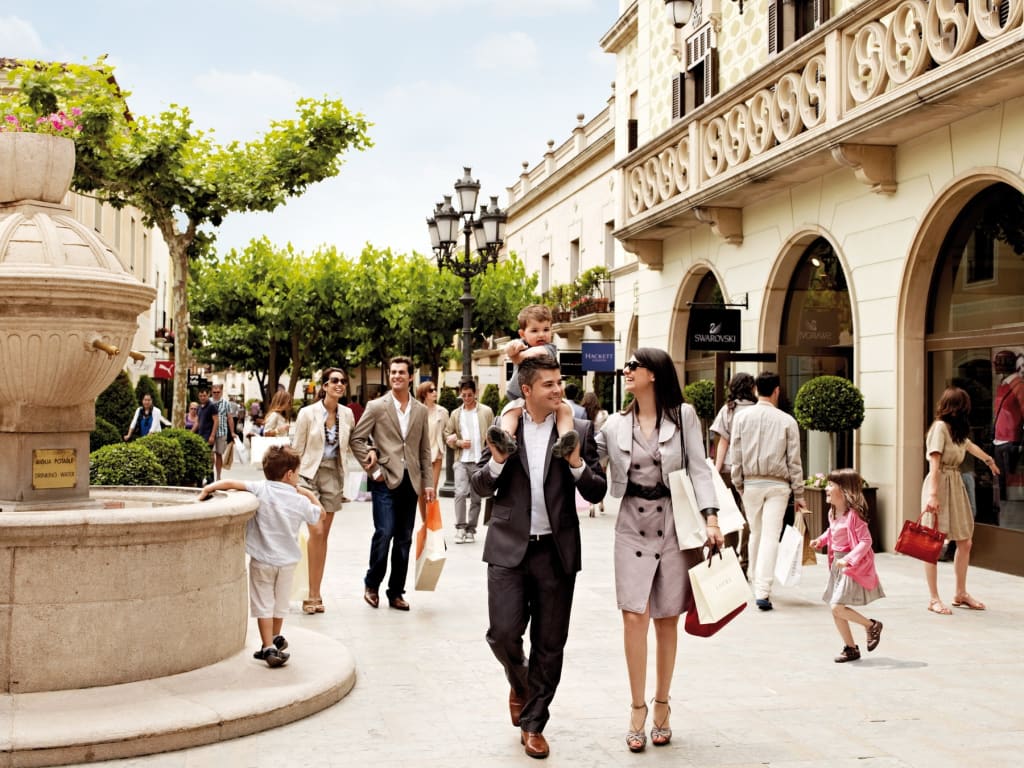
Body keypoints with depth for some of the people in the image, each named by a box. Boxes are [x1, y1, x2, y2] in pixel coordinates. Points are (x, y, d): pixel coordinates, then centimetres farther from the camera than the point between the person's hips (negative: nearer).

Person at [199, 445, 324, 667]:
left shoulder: (260, 489, -11)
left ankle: (269, 648, -2)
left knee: (264, 605, 5)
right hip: (287, 561, 2)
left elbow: (231, 483, -19)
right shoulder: (301, 501, -5)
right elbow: (319, 516, 12)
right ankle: (275, 639, 39)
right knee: (280, 603, 22)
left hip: (262, 560, -2)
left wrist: (207, 489, -9)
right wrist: (310, 495, 17)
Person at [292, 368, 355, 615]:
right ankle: (313, 594, -5)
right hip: (311, 473, -4)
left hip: (334, 475, 4)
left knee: (323, 535, 7)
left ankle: (315, 594, 13)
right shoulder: (308, 413, -5)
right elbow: (297, 449, -2)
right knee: (316, 532, -13)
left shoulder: (347, 414, 5)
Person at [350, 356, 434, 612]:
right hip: (386, 481, -4)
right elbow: (356, 439, 0)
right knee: (384, 532, -12)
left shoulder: (421, 410, 11)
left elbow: (425, 450, 13)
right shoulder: (376, 406, 0)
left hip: (410, 481, 4)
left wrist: (428, 482, 7)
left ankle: (396, 592, 16)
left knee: (404, 538, 6)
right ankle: (372, 584, 9)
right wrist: (373, 470, -6)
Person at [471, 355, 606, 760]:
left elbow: (597, 492, 1)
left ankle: (533, 723, 22)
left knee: (549, 644, 5)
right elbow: (481, 487, 7)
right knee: (503, 633, -5)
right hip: (509, 548, 0)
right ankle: (519, 682, 29)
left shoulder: (579, 430, 1)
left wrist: (578, 465, -18)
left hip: (557, 551, 0)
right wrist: (497, 461, -13)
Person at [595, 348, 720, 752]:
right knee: (635, 616, -9)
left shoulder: (683, 415, 1)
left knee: (667, 620, 7)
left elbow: (698, 469, -2)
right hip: (633, 526, 1)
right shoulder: (616, 424, 7)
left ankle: (662, 706, 19)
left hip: (675, 524, -1)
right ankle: (637, 708, 2)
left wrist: (711, 518, -11)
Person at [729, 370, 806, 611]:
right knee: (771, 536, -4)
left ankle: (755, 581, 29)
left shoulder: (742, 417, -1)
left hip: (751, 483, 2)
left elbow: (735, 456, 2)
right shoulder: (787, 421, -4)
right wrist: (798, 495, 5)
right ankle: (763, 591, -12)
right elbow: (794, 461, -1)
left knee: (756, 533, 17)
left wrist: (738, 485, 13)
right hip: (778, 485, -2)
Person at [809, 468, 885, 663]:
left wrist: (849, 559, -31)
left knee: (838, 608, -14)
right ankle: (851, 648, 22)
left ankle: (872, 625, 8)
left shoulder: (853, 514, -21)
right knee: (836, 610, 10)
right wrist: (821, 540, 10)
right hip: (837, 565, 9)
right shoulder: (833, 513, 6)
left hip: (852, 567, -9)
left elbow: (866, 541, -23)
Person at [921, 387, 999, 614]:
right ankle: (933, 599, 0)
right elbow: (934, 465, -19)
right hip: (939, 486, -9)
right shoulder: (940, 427, -12)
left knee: (965, 542, 9)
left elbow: (970, 446, 38)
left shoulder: (957, 429, 16)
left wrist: (989, 460, 56)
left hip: (956, 485, 9)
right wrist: (933, 495, -26)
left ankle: (960, 594, 21)